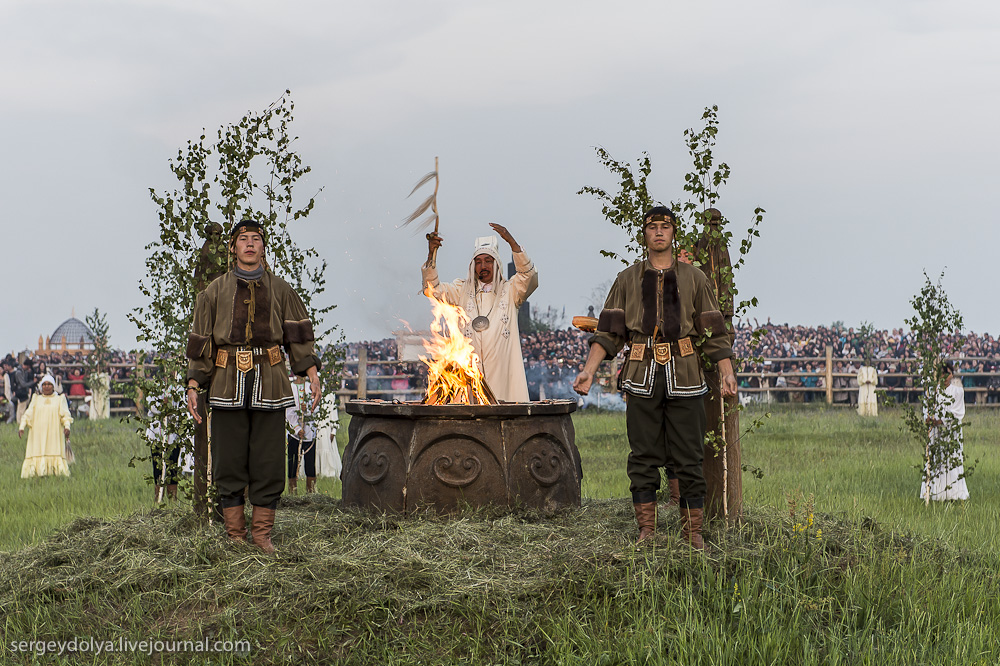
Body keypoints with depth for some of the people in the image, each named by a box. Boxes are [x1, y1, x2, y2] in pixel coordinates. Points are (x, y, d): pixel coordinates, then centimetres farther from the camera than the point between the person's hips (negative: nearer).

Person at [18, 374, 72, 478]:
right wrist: (21, 427, -5)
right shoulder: (36, 399, 18)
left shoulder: (60, 399, 13)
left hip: (55, 434, -2)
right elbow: (28, 414, 10)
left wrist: (67, 426, -16)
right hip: (38, 433, 2)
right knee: (37, 453, -9)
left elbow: (65, 414, 2)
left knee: (55, 454, -10)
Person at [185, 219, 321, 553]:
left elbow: (299, 334, 9)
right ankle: (235, 535, 8)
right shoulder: (215, 291, 10)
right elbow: (200, 341, 9)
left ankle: (262, 534, 8)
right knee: (229, 462, 0)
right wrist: (193, 387, 2)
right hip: (228, 383, 0)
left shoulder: (279, 289, 12)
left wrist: (312, 373, -3)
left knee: (268, 461, 0)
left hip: (269, 382, 1)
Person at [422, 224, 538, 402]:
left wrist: (512, 243, -17)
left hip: (502, 367, -1)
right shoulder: (462, 290, 17)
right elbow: (433, 289, 6)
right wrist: (431, 255, -9)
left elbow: (528, 276, -6)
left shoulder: (509, 290, 12)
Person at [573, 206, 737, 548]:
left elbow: (713, 331, 7)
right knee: (644, 457, 0)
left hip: (684, 377, 0)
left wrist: (727, 371, -5)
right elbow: (609, 331, 8)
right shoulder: (627, 280, 12)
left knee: (688, 457, -1)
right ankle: (646, 531, 5)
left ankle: (693, 533, 4)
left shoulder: (694, 279, 12)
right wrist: (589, 370, -3)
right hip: (642, 376, 0)